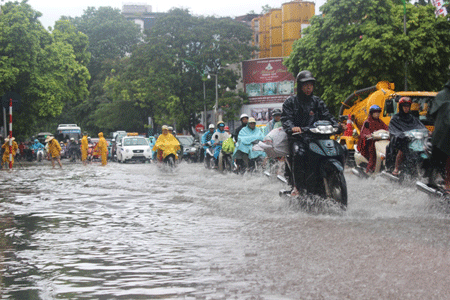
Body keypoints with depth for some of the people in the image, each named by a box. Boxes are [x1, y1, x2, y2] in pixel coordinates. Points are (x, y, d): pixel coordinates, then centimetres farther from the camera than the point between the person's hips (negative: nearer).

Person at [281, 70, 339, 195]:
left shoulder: (317, 102, 19)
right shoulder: (291, 101, 8)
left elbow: (327, 116, 13)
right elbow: (285, 118, -4)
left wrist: (336, 125, -8)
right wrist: (292, 128, -27)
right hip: (297, 138, -4)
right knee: (298, 153, -34)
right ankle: (296, 187, -28)